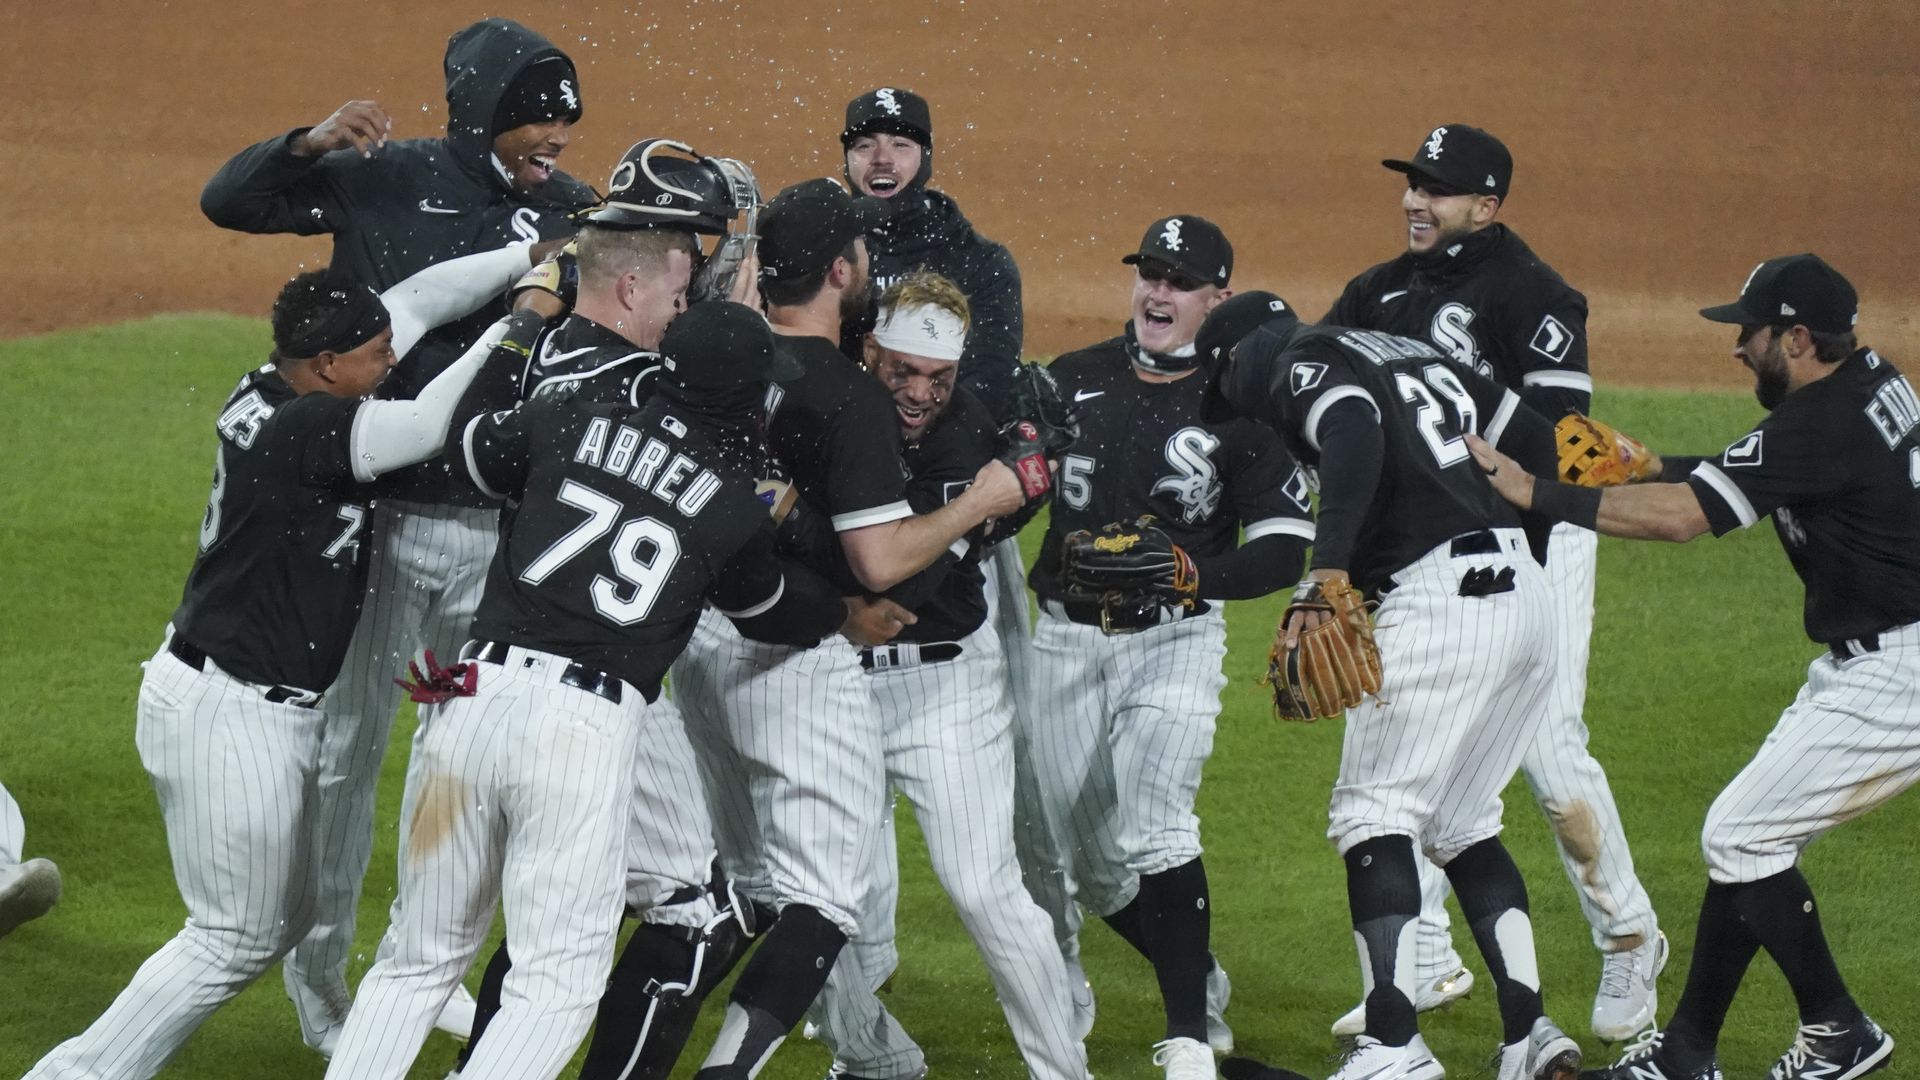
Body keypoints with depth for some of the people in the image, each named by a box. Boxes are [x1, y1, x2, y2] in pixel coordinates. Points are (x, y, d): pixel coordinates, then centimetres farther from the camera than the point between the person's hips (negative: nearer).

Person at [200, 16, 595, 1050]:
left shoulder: (573, 211, 2)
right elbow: (228, 200, -7)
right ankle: (318, 972, 19)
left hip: (498, 528, 3)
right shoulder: (384, 181, -7)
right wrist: (312, 143, -23)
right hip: (376, 511, -3)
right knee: (346, 743, 5)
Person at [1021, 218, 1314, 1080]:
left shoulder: (1239, 407, -5)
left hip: (1175, 640, -4)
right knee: (1094, 867, 7)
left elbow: (1284, 550, -8)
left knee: (1153, 828, -25)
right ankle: (1199, 984, 32)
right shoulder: (1071, 382, 5)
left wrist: (1188, 573, -25)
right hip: (1065, 640, 4)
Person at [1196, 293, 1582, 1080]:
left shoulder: (1301, 365, 0)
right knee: (1462, 824, 16)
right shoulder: (1409, 352, 25)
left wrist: (1328, 573, -34)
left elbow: (1356, 435, -23)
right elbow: (1534, 440, 24)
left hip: (1438, 596, -9)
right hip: (1524, 593, 9)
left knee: (1374, 813, -4)